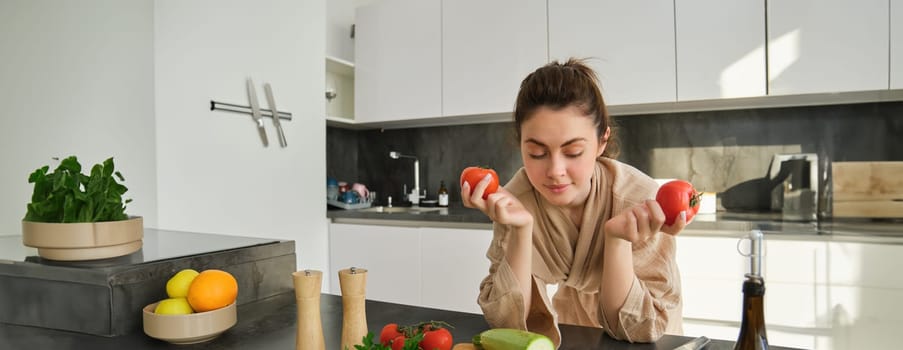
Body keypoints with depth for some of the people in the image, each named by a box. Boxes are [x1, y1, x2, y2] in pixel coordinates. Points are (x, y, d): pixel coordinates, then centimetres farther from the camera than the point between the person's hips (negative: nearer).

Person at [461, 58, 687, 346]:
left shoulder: (640, 200, -27)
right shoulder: (517, 197, -21)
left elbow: (638, 330, -21)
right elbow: (509, 322, -20)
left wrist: (617, 239, -36)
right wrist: (521, 229, -33)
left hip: (650, 340, 0)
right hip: (572, 333, 1)